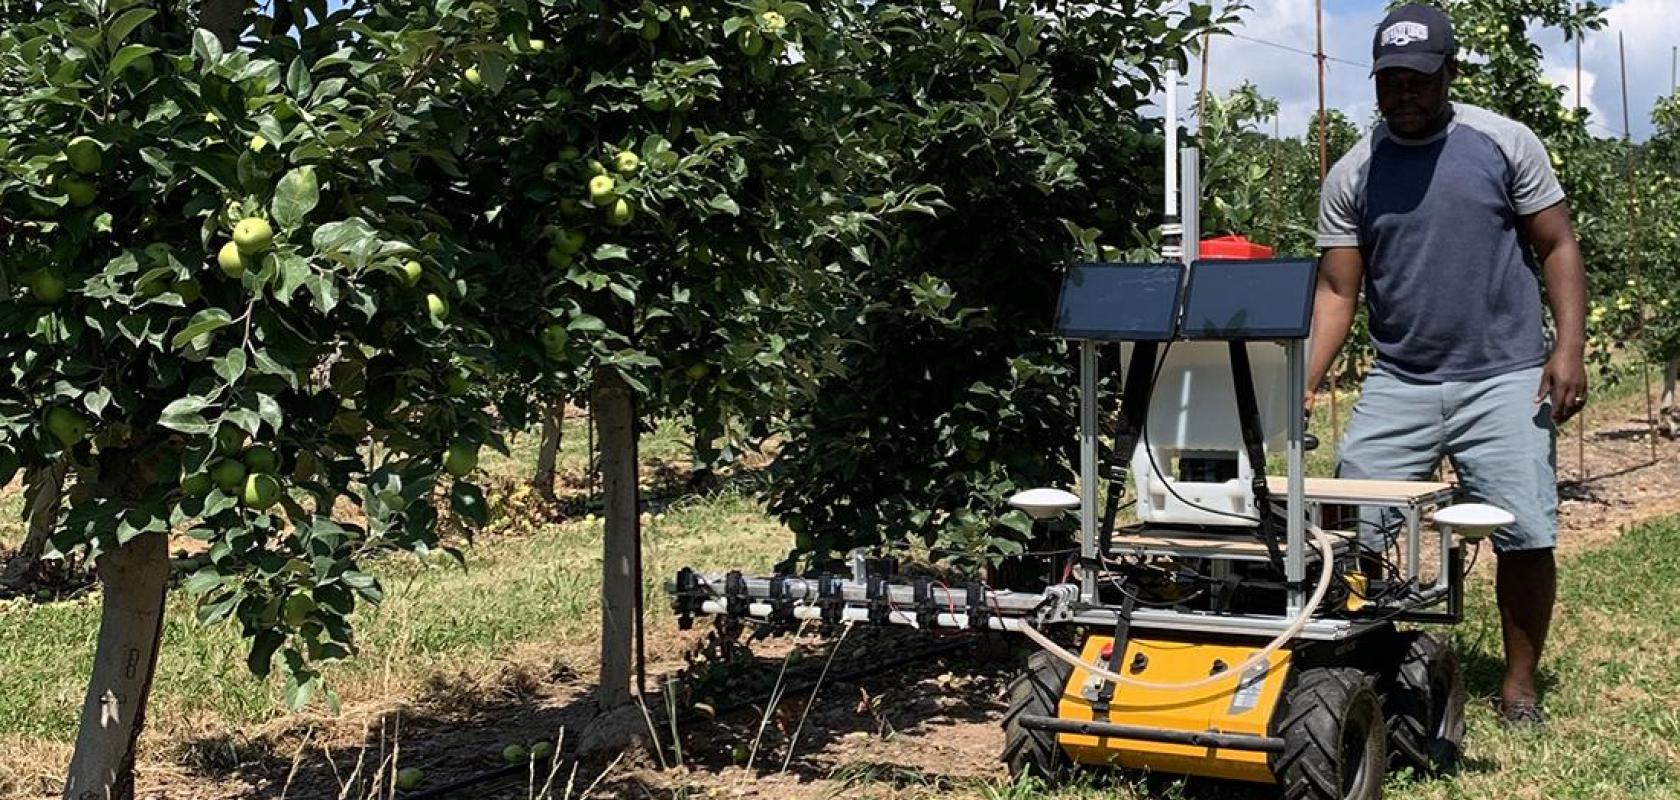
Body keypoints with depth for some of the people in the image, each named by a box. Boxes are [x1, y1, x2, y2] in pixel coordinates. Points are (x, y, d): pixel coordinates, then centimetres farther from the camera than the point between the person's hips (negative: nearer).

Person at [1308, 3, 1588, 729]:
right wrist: (1303, 385, -11)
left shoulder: (1505, 144, 2)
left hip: (1505, 378, -1)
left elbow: (1556, 248, 3)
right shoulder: (1351, 176, 4)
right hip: (1397, 383, 2)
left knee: (1527, 535, -6)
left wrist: (1569, 349, -8)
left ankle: (1520, 682, 11)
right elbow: (1337, 291, 2)